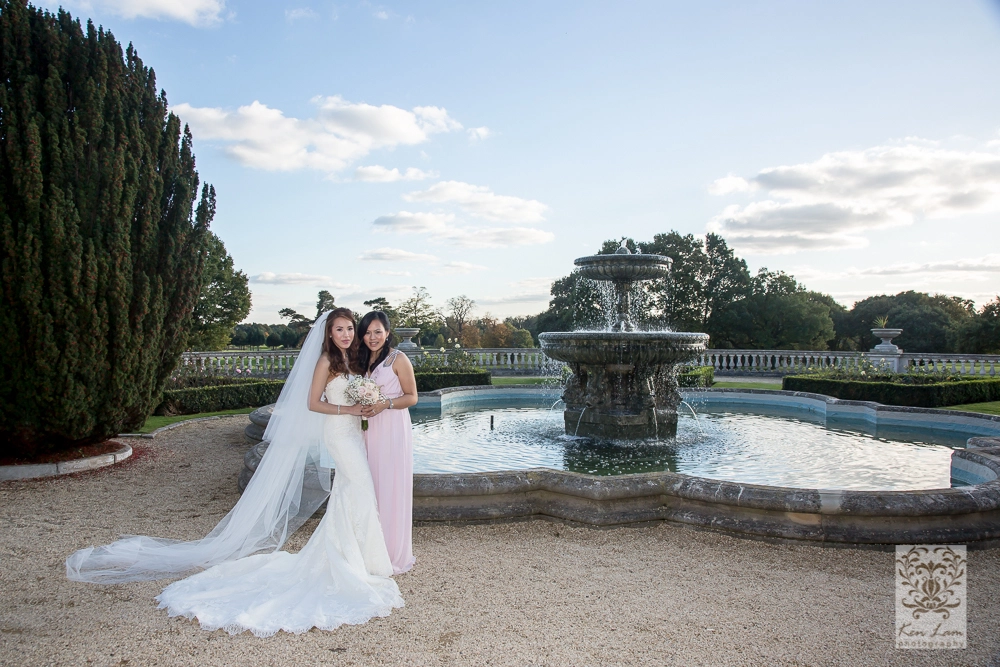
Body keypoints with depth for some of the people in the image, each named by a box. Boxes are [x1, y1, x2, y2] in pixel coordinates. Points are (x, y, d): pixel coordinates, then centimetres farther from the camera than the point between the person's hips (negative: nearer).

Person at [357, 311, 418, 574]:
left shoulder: (398, 359, -7)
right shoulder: (363, 360, 14)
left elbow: (411, 397, -8)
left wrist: (385, 404, -21)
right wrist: (361, 406, 4)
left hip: (393, 428, -7)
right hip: (369, 429, 7)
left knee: (392, 488, -3)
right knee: (371, 487, 10)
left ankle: (395, 553, 9)